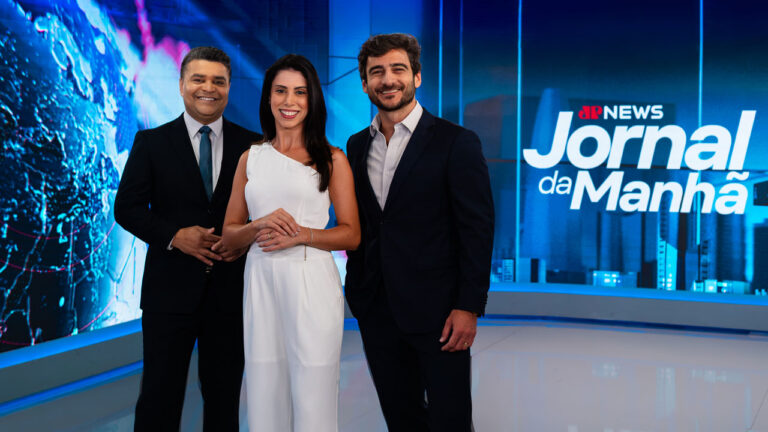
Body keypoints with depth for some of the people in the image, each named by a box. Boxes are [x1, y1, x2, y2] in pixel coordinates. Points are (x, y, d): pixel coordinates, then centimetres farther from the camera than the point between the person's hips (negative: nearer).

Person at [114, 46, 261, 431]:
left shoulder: (252, 145, 4)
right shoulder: (151, 142, 3)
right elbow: (127, 207, 0)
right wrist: (174, 236, -15)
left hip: (231, 288, 1)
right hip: (171, 287, -1)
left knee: (225, 396, 12)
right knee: (159, 397, 5)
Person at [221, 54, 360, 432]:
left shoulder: (332, 159, 4)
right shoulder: (250, 158, 12)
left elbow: (351, 234, 2)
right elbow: (229, 234, 13)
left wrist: (301, 234, -13)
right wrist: (260, 225, -8)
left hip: (311, 285, -3)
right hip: (260, 285, 3)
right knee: (263, 399, 6)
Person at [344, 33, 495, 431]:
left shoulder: (457, 143, -6)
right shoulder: (357, 146, 11)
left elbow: (478, 229, -9)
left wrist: (469, 307, -14)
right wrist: (356, 289, 10)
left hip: (436, 311, -5)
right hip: (377, 311, 5)